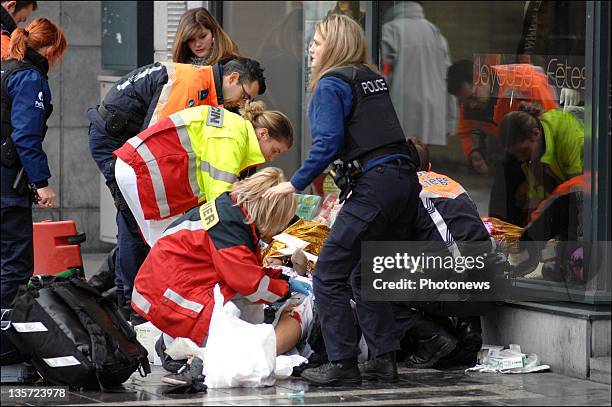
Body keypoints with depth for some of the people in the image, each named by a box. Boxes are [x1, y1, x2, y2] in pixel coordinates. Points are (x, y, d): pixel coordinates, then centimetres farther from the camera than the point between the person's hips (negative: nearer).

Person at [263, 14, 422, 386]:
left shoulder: (331, 84, -3)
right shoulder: (374, 79, 20)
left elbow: (327, 143, -14)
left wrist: (296, 183, -5)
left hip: (375, 185, -8)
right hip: (406, 179, 9)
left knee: (329, 275, -2)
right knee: (364, 276, 19)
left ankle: (343, 365, -5)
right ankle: (384, 359, 15)